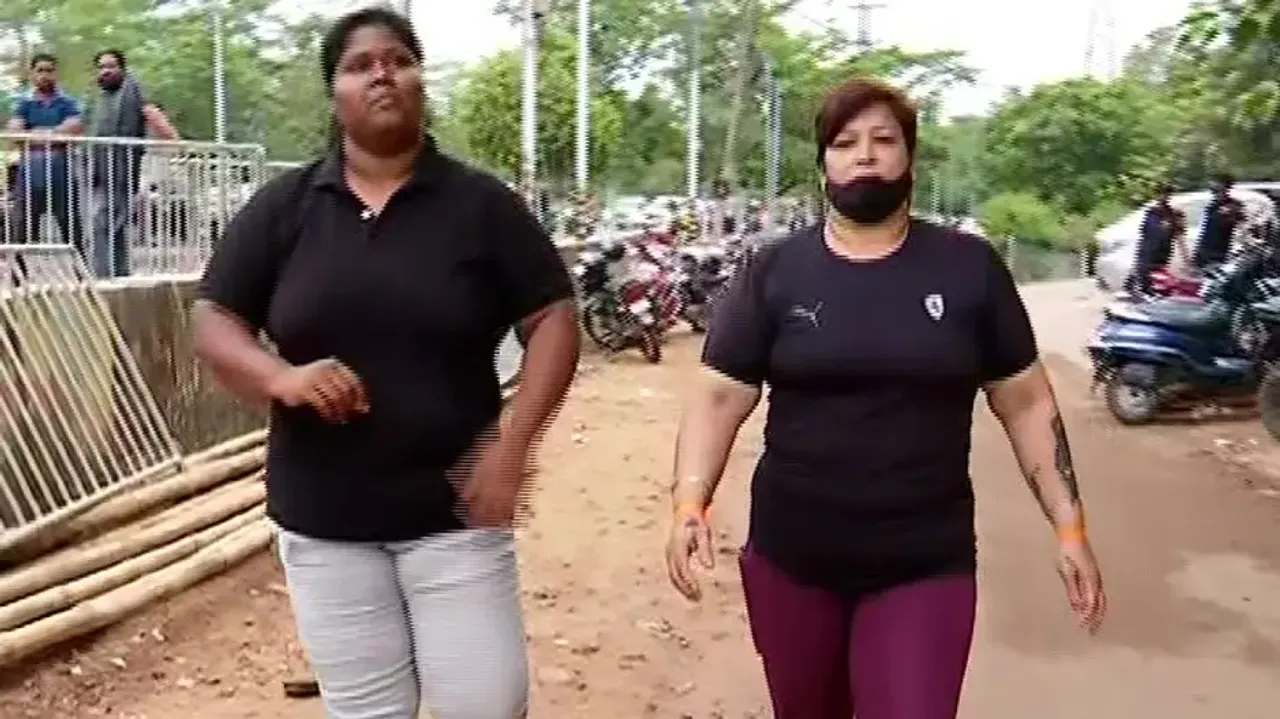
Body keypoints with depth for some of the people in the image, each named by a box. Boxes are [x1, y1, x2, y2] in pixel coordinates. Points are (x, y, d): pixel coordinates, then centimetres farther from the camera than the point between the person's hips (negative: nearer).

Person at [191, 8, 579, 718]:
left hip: (453, 511, -1)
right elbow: (212, 320, 3)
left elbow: (553, 319, -2)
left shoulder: (482, 204, -2)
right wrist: (280, 377, -19)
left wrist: (513, 440, -15)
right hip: (322, 518, 2)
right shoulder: (282, 206, 2)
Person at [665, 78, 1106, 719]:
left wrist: (1069, 527, 0)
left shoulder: (969, 268, -1)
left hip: (926, 566, -1)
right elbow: (720, 396, -3)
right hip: (791, 559, 2)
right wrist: (690, 504, -18)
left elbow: (1026, 402, 3)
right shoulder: (776, 271, -2)